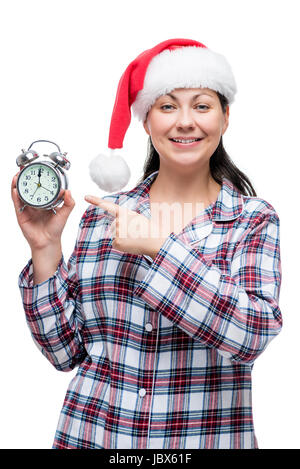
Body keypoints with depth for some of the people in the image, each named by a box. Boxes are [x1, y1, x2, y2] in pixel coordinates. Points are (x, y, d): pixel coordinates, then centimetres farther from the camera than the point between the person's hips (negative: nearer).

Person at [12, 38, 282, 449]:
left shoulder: (255, 219, -5)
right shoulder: (103, 215, -1)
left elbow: (255, 334, -21)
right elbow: (67, 352, -1)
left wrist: (158, 246, -23)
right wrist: (45, 249, -12)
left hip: (205, 437, -1)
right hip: (91, 433, 1)